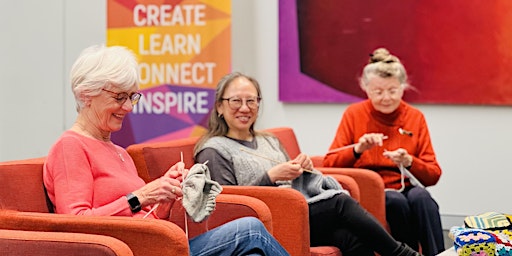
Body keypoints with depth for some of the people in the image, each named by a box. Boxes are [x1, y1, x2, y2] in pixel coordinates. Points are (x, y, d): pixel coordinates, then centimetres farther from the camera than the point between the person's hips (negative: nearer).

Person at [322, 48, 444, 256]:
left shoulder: (415, 118, 8)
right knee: (396, 201, -34)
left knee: (421, 197, -33)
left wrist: (409, 162, -15)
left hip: (406, 188, 1)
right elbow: (329, 164, -1)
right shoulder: (354, 114, 4)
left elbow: (433, 175, 5)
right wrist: (358, 149, -17)